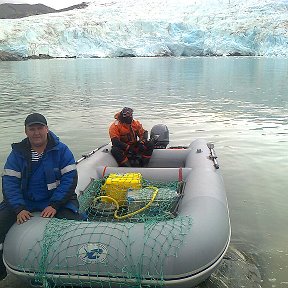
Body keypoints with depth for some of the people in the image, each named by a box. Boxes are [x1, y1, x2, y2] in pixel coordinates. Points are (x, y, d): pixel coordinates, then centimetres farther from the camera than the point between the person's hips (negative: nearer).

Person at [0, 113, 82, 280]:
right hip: (23, 201, 3)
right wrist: (19, 209, -18)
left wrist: (54, 205, -20)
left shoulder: (61, 150, -4)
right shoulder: (17, 153, 3)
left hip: (57, 200, -2)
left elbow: (70, 180, -9)